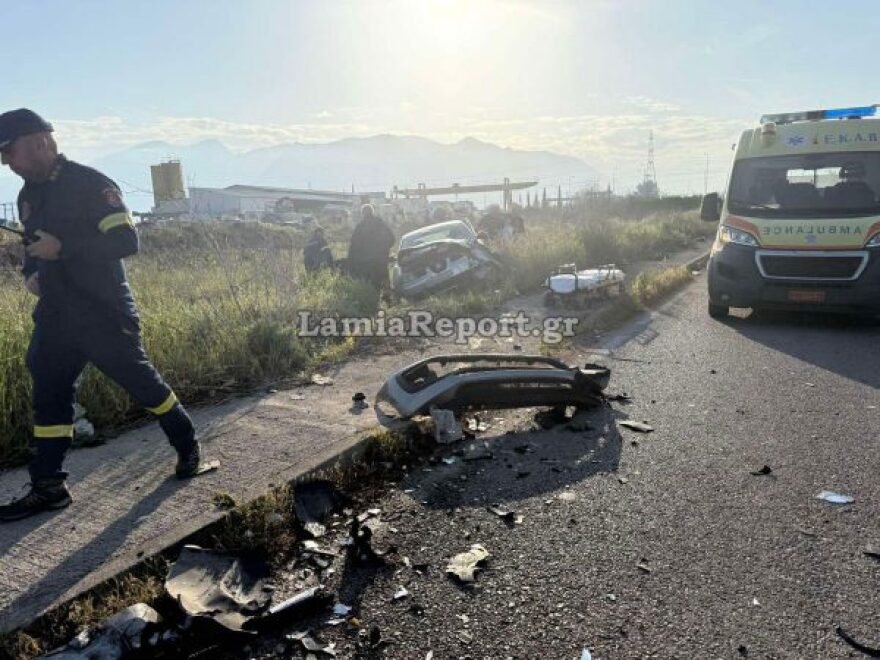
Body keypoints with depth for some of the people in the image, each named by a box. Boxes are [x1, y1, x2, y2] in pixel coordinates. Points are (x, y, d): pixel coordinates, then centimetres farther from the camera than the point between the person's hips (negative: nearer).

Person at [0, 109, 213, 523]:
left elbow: (125, 241, -21)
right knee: (48, 395, 8)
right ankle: (47, 487, 18)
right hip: (55, 315, 8)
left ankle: (188, 449, 23)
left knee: (141, 382, 3)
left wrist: (63, 247, -25)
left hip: (104, 315, -7)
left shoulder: (90, 184, -12)